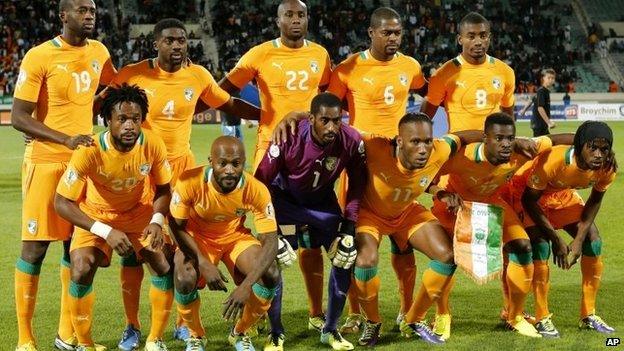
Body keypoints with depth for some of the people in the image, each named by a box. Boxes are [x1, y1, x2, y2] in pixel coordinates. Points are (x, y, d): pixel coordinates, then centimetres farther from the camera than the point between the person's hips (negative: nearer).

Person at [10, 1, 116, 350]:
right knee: (35, 247, -3)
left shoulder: (98, 52, 6)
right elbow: (18, 117, -16)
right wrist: (66, 139, -25)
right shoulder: (39, 56, -12)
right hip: (46, 161, -6)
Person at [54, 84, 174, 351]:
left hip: (140, 211, 2)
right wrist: (106, 232, -34)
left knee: (165, 264, -15)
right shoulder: (89, 151, -32)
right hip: (96, 215, -2)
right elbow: (61, 203, -27)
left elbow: (163, 189, -4)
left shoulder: (153, 144, -23)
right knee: (81, 270, -23)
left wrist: (157, 220, -24)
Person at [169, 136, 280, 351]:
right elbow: (177, 226, -16)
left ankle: (240, 333, 8)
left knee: (270, 276, -22)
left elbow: (270, 242, -28)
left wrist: (246, 286, -40)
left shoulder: (256, 190, -28)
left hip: (235, 236, 1)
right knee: (185, 281, -30)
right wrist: (203, 263, -26)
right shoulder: (190, 182, -30)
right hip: (197, 238, -1)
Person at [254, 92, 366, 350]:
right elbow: (262, 181, -21)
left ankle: (330, 330, 13)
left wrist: (349, 226, -14)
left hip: (322, 200, 3)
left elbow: (357, 184, -9)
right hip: (285, 198, -3)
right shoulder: (289, 139, -32)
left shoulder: (351, 141, -25)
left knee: (346, 258, -5)